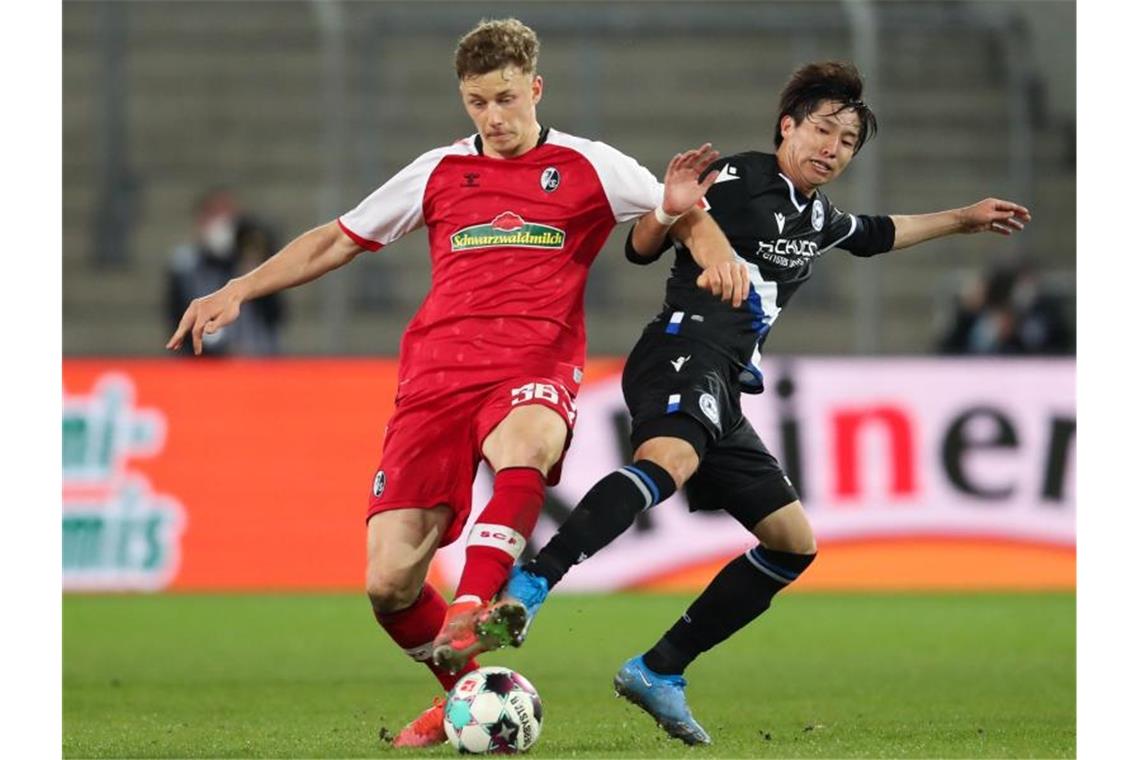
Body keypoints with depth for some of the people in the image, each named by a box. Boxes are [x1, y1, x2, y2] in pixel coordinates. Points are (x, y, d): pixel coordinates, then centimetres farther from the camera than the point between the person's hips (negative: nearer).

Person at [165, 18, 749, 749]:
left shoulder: (586, 167, 9)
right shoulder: (440, 172, 16)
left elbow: (687, 214, 13)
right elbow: (336, 241, 23)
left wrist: (719, 256, -11)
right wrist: (237, 291, 15)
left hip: (534, 371, -3)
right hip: (437, 377, 3)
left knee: (524, 445, -43)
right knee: (389, 583, -10)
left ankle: (471, 616, -51)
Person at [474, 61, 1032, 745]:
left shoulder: (817, 216, 24)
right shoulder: (737, 181, -1)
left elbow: (876, 235, 47)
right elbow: (642, 250, -7)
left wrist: (963, 219, 55)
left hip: (723, 393, 10)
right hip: (684, 356, -10)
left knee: (794, 543, 10)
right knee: (673, 461, -41)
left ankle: (660, 672, 8)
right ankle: (528, 587, -59)